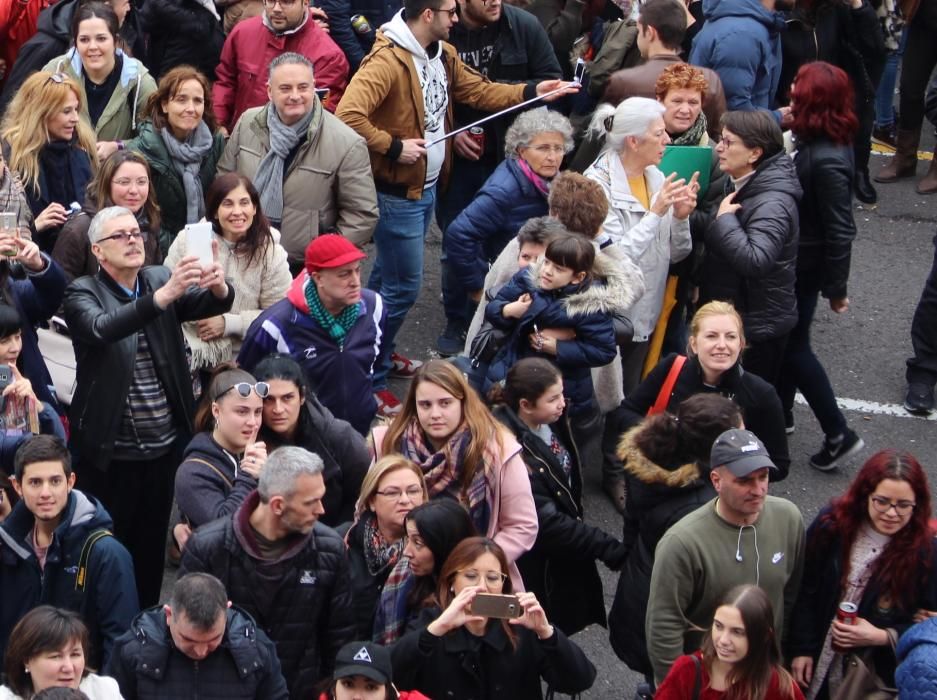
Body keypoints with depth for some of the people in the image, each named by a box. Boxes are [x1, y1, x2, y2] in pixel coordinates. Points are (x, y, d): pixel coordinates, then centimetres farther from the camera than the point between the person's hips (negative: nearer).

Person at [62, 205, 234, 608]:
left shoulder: (161, 279, 5)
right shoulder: (83, 294, -8)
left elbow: (213, 304, -11)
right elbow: (103, 328, -29)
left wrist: (218, 286, -36)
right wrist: (164, 295, -43)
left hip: (165, 445, 4)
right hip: (110, 452, -4)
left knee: (153, 543, 13)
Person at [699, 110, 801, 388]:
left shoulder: (772, 204, -23)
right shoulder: (743, 186, 9)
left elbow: (756, 260, -39)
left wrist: (725, 218, -28)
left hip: (756, 328, -10)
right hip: (733, 318, 10)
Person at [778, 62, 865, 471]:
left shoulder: (826, 160, -31)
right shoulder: (815, 142, -3)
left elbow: (839, 231, -25)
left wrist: (836, 288, -17)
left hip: (804, 265, -9)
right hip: (797, 258, 9)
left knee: (793, 345, 4)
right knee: (788, 337, 23)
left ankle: (838, 434, 11)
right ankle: (780, 412, 42)